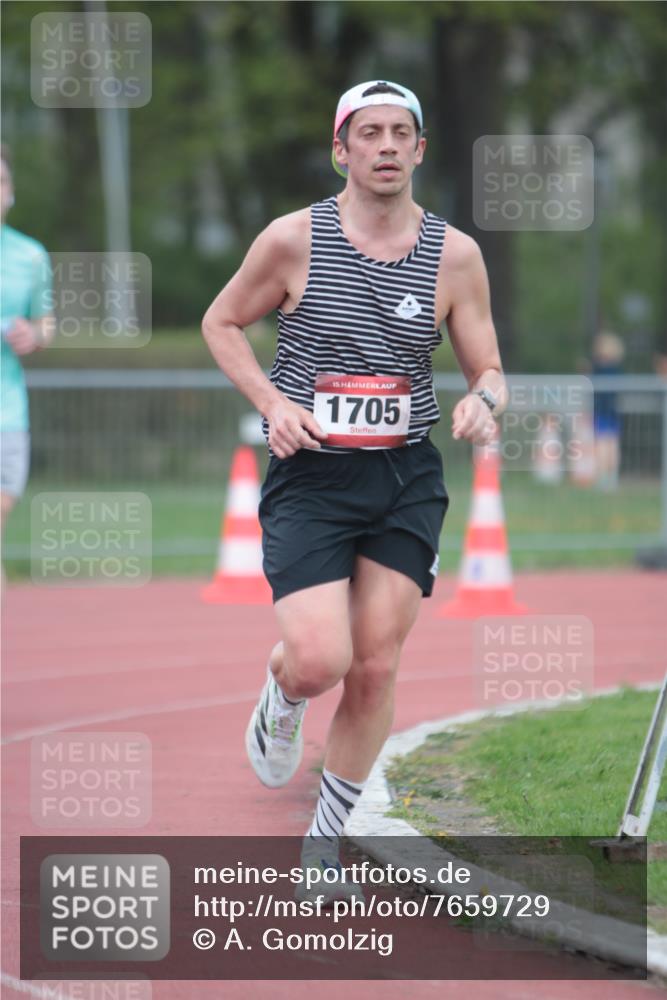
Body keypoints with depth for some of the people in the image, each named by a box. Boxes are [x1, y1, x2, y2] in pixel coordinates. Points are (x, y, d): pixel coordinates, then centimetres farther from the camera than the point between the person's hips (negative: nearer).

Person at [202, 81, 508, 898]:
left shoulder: (455, 256, 1)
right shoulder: (295, 239, -4)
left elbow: (488, 367, 8)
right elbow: (221, 323, 8)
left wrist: (484, 401, -17)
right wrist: (271, 402, -8)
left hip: (407, 479, 2)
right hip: (310, 474, -2)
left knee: (376, 669, 0)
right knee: (320, 662, -16)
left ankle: (324, 847, 17)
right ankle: (280, 697, 23)